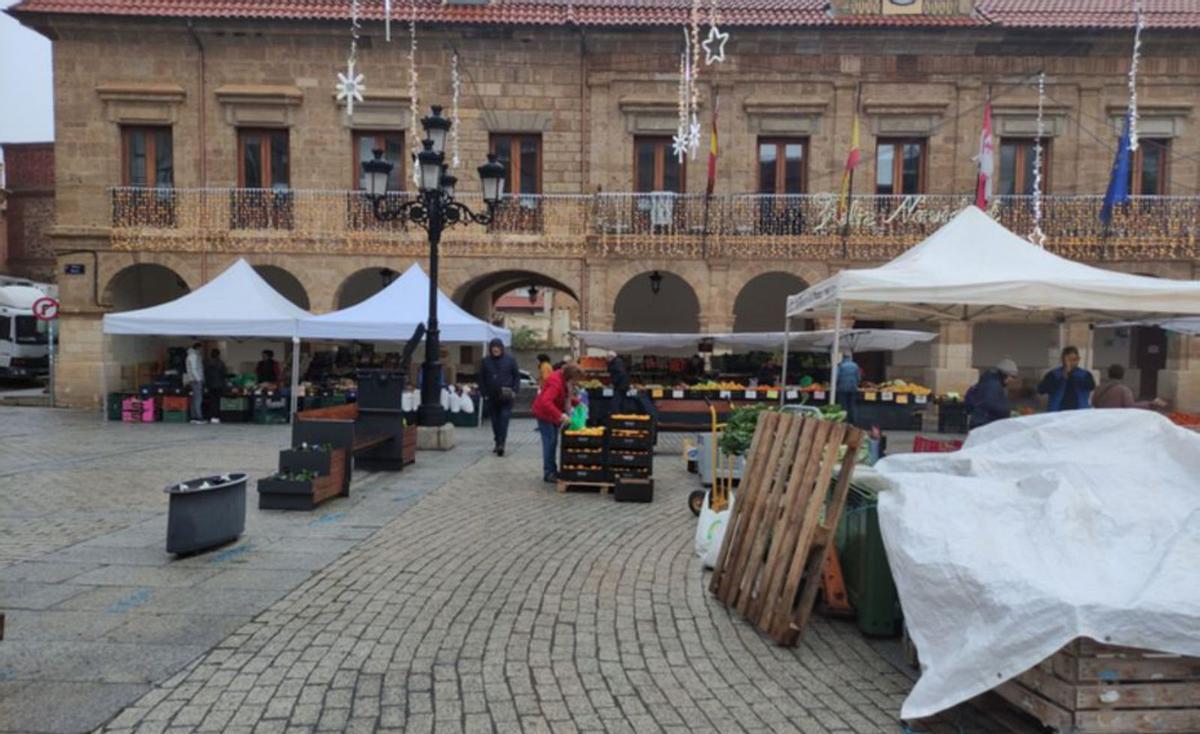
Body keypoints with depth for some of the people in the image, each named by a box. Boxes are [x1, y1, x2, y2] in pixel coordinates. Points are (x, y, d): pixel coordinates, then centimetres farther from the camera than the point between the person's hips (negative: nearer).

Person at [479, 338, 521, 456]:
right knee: (495, 420, 10)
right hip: (493, 397, 3)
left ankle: (501, 443, -15)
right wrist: (485, 393, 3)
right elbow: (481, 378, 10)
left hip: (506, 396, -3)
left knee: (504, 418, -12)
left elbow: (517, 376, 4)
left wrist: (514, 390, -6)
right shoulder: (486, 361, 4)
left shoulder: (510, 359, -1)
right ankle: (498, 443, 22)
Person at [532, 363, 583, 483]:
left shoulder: (565, 380, -4)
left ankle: (553, 470, 19)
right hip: (544, 413, -9)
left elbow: (567, 396, 15)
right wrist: (560, 415, -47)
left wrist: (577, 402, -3)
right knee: (549, 441, -10)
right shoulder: (556, 382, -32)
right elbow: (545, 402, -42)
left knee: (553, 441, 12)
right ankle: (548, 473, -4)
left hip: (554, 413, 9)